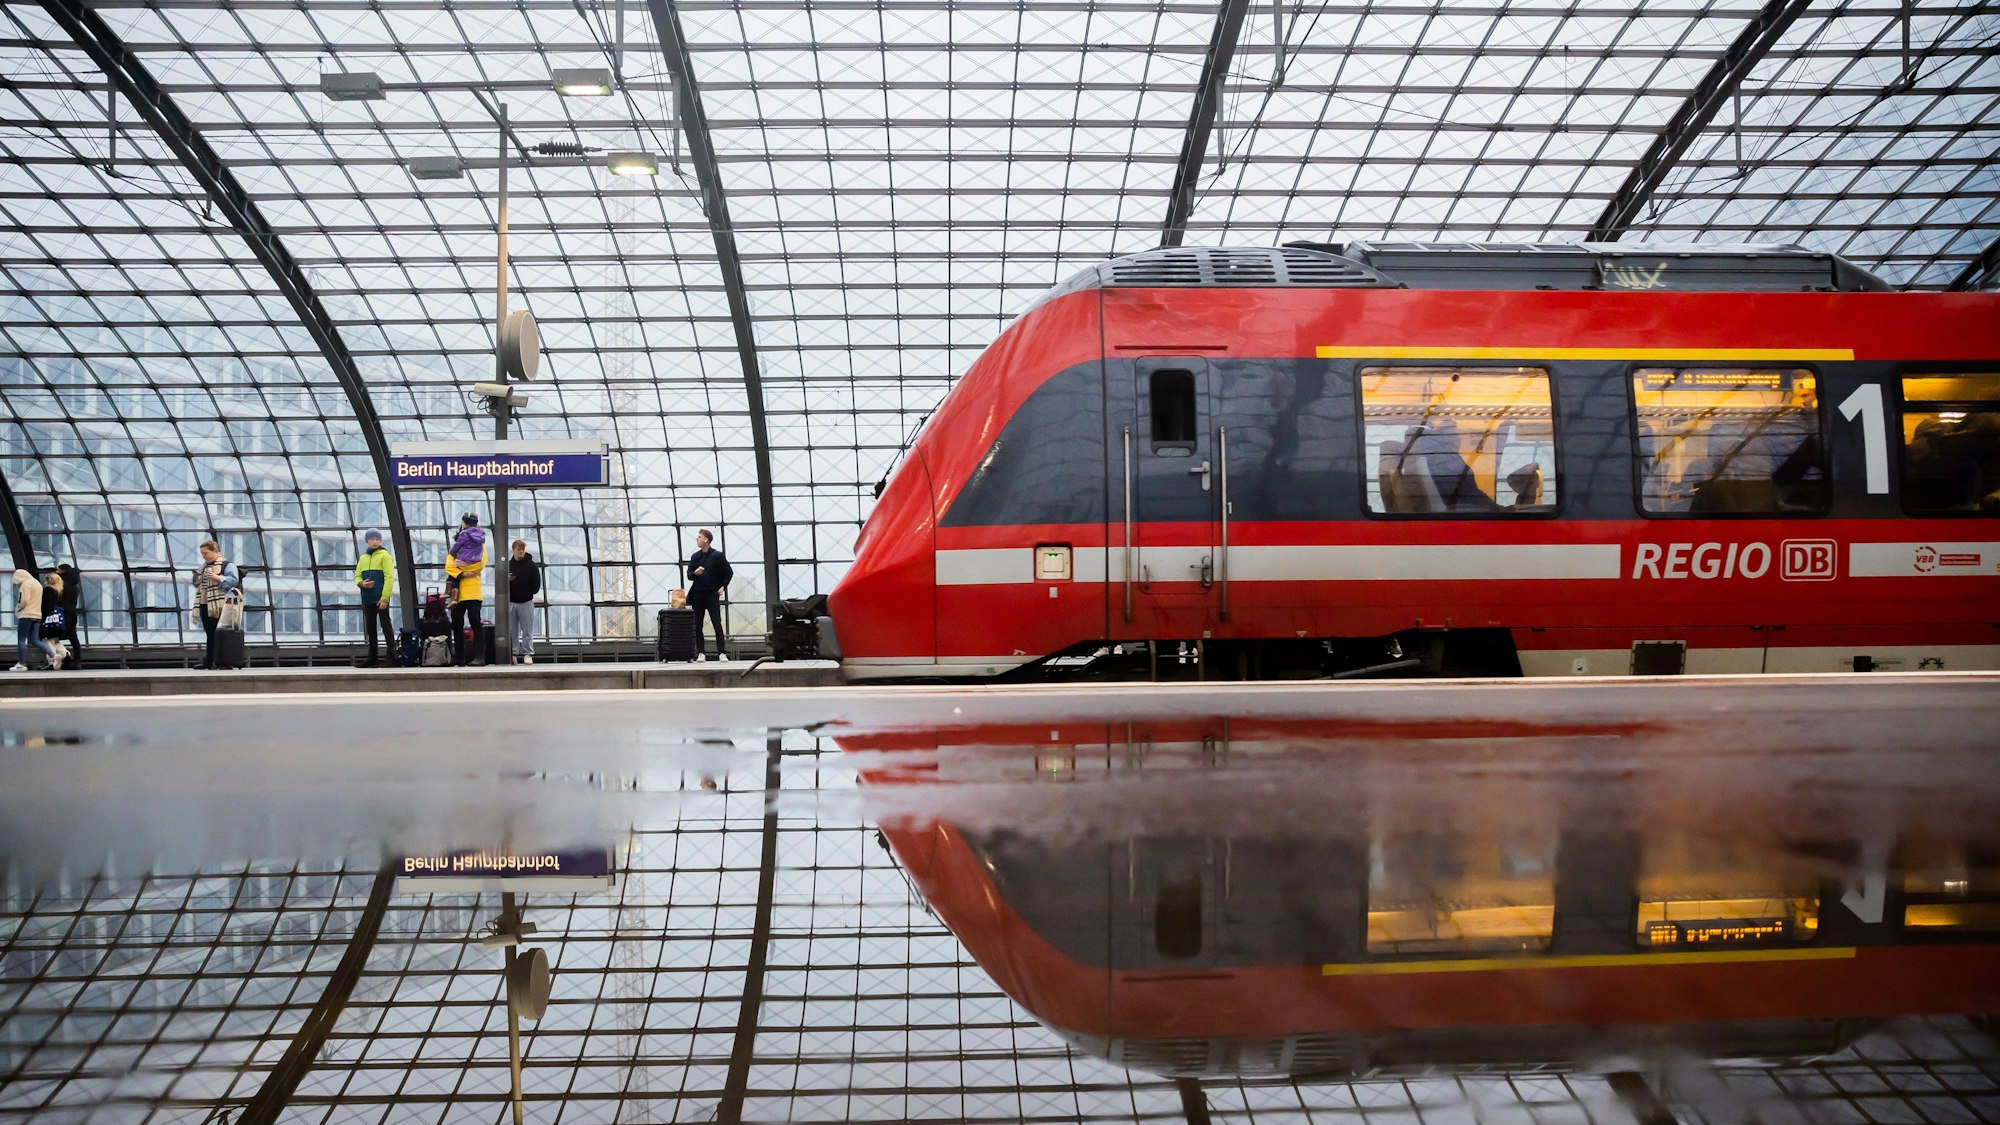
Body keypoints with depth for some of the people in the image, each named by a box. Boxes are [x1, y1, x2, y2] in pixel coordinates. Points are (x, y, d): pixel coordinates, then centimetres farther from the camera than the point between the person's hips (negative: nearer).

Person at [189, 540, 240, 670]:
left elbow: (234, 581, -15)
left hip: (218, 606, -7)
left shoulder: (227, 565, -2)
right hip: (204, 605, 7)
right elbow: (197, 585, 29)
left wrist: (216, 577, -21)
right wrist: (196, 579, 7)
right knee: (210, 635, 8)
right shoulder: (203, 566, 21)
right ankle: (208, 661, 8)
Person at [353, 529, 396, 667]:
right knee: (370, 628, 10)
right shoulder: (363, 558, 15)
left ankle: (391, 656, -6)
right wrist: (361, 583, -9)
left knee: (385, 627, -6)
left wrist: (384, 598, -18)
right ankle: (372, 657, 16)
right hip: (367, 599, 6)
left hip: (381, 599, -6)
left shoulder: (385, 556, -4)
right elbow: (357, 577, 16)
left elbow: (389, 578, -11)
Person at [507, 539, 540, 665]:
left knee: (527, 631, -1)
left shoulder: (532, 566, 0)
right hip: (510, 603, 3)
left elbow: (536, 586, -3)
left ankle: (528, 654, 0)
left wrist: (525, 593, -10)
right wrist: (507, 580, -11)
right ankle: (513, 655, 7)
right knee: (512, 631, 4)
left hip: (526, 603, -2)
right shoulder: (508, 566, 8)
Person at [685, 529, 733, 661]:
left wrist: (723, 586, -5)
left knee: (717, 624, -5)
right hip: (697, 595, 4)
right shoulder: (695, 556, 9)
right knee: (697, 626, 3)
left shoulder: (717, 556, -3)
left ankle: (722, 653, -2)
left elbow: (729, 573, 2)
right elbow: (689, 575, 11)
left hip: (712, 595, -4)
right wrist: (695, 573, -10)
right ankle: (700, 653, 9)